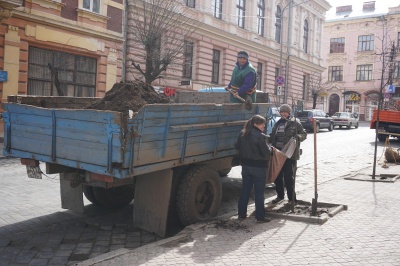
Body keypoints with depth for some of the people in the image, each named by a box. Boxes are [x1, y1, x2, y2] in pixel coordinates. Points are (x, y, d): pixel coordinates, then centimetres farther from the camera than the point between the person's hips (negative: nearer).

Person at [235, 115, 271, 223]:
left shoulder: (242, 134, 1)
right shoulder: (260, 136, -20)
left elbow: (237, 146, 12)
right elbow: (266, 153, -18)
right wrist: (269, 148, 2)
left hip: (246, 165, 6)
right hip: (258, 167, -6)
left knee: (245, 189, 16)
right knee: (259, 192, 3)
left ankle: (241, 213, 23)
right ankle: (260, 216, 10)